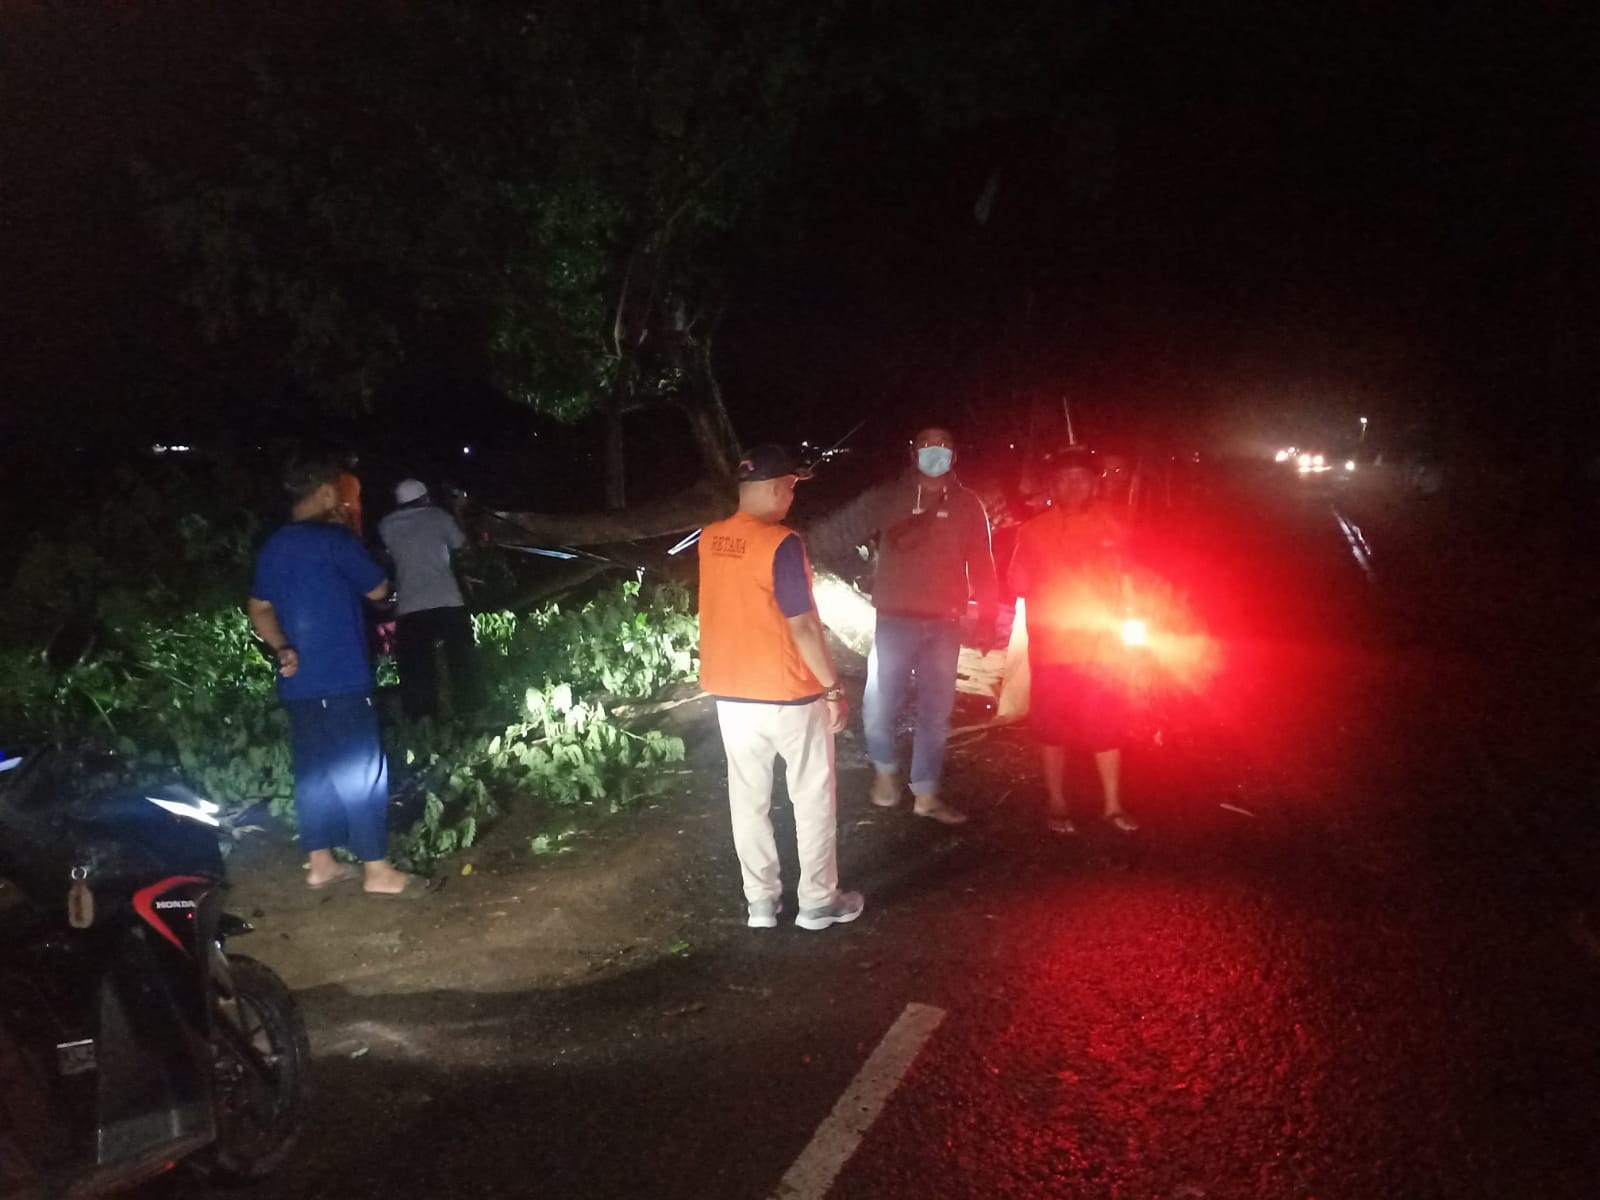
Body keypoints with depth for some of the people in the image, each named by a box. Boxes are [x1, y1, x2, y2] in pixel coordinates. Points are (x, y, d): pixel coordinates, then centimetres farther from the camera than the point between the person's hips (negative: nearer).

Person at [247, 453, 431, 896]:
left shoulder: (272, 547, 12)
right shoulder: (333, 539, -12)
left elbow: (259, 610, 18)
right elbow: (378, 589, -1)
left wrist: (282, 649, 11)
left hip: (298, 681, 8)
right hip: (340, 679, -8)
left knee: (314, 771, 13)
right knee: (362, 771, -4)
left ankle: (321, 863, 19)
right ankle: (377, 870, -1)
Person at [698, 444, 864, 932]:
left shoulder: (709, 540, 1)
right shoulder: (781, 543, -20)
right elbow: (803, 625, -20)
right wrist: (834, 688, -11)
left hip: (732, 693, 6)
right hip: (789, 693, -6)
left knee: (748, 799, 14)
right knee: (813, 798, 10)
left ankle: (760, 901, 21)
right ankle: (818, 901, 17)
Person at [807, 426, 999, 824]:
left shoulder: (968, 506, 4)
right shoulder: (887, 499, -3)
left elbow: (982, 567, 8)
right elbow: (839, 531, -9)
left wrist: (986, 619, 5)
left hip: (945, 625, 2)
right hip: (896, 621, -2)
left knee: (936, 713, 9)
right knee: (878, 708, -5)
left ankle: (925, 794, 22)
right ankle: (885, 770, 24)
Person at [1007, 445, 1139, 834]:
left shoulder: (1111, 526, 4)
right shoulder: (1034, 531, -1)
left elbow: (1123, 579, 12)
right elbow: (1018, 585, 2)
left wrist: (1122, 623, 6)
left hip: (1102, 645, 1)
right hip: (1052, 647, -1)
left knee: (1107, 725, 4)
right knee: (1054, 726, 6)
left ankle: (1113, 805, 15)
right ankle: (1057, 803, 18)